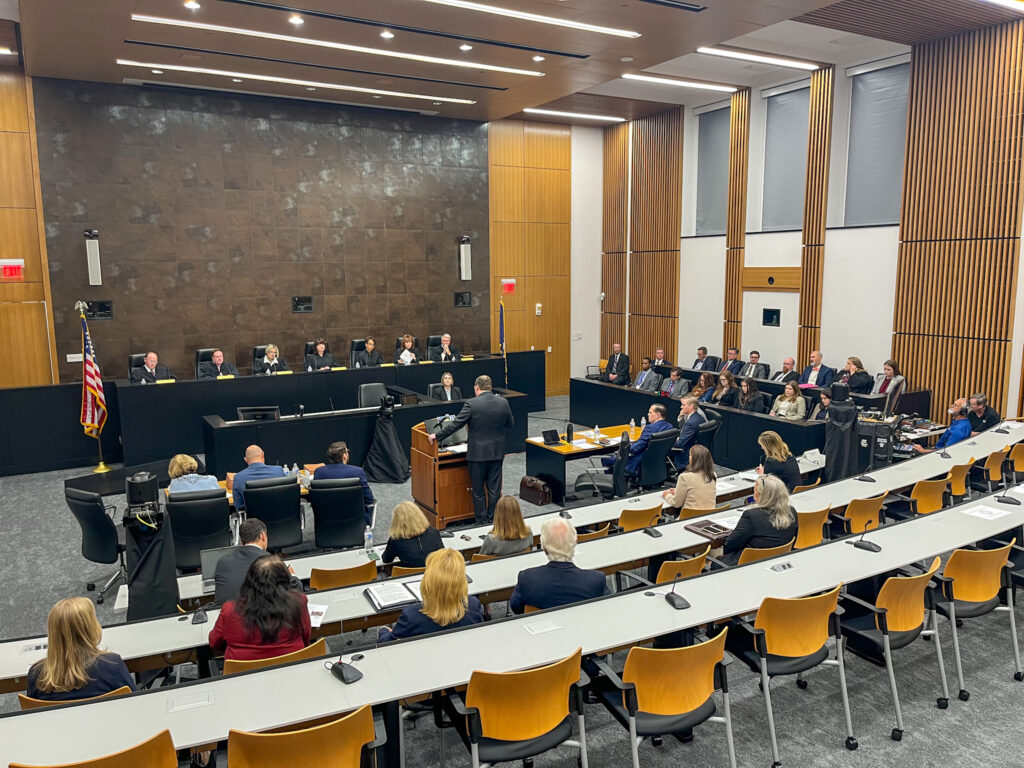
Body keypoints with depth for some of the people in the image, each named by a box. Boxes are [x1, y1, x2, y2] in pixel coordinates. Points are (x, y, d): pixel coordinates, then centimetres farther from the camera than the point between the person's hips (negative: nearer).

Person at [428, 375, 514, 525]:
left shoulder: (472, 404, -15)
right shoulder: (503, 402, -3)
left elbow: (456, 424, -12)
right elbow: (510, 423, 10)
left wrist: (437, 436, -2)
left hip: (478, 453, -3)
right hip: (497, 452, 4)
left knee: (478, 491, 9)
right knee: (494, 489, 12)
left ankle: (481, 522, 16)